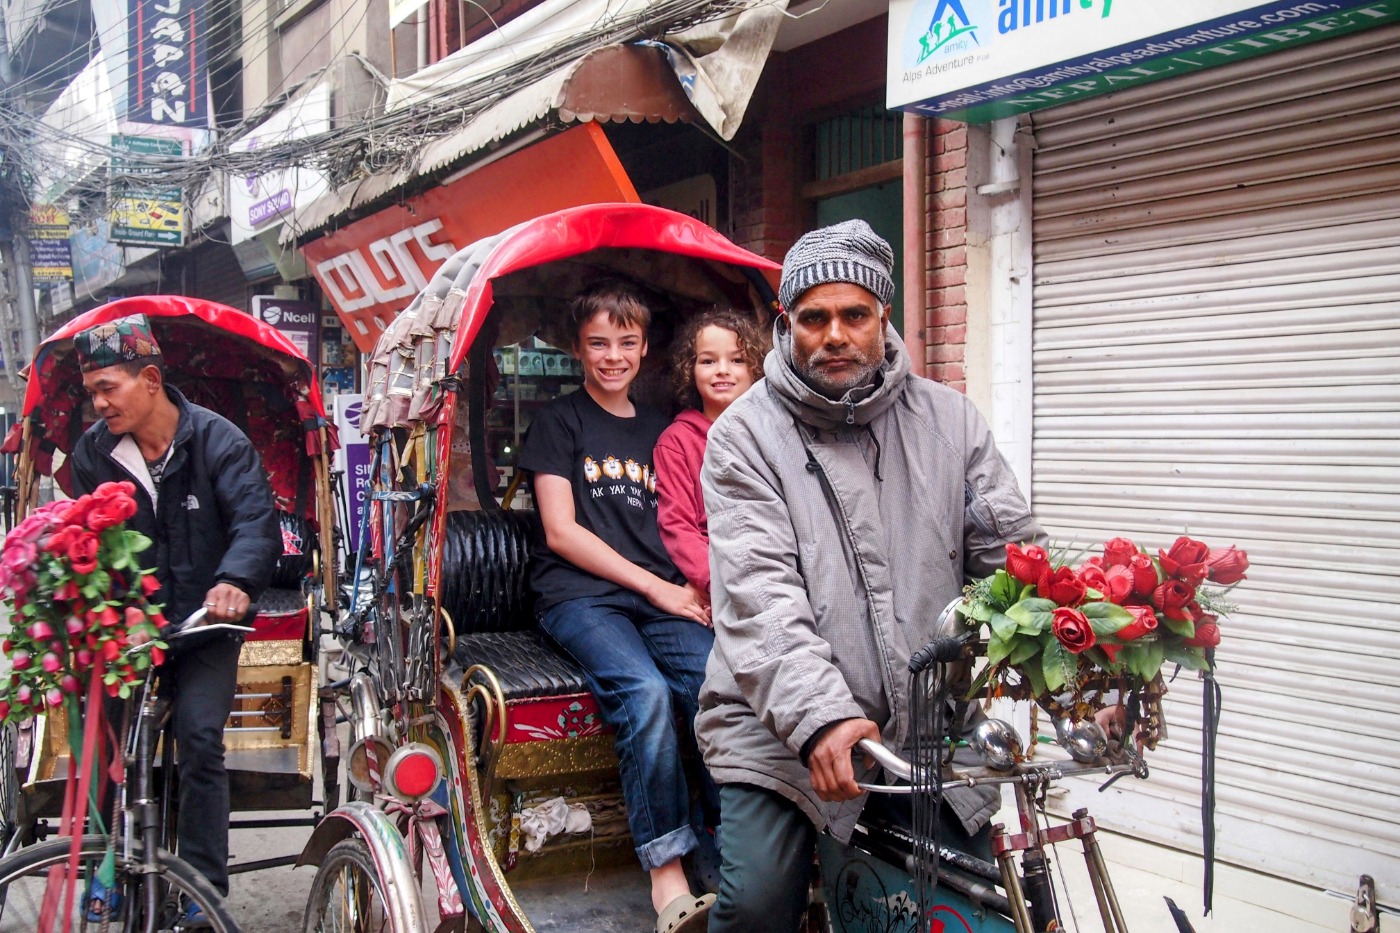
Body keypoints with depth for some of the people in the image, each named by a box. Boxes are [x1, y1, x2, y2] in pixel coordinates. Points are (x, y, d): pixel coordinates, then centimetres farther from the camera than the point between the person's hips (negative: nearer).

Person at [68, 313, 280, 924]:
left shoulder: (218, 440, -11)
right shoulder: (93, 450, 1)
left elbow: (256, 521, -21)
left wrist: (235, 580, -41)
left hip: (204, 622, -3)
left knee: (199, 738, -14)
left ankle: (203, 888, -2)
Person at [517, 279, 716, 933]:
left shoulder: (659, 430, 25)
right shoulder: (560, 420, 11)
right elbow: (561, 531, 1)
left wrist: (689, 589, 0)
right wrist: (655, 585, -6)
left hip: (663, 597, 4)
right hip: (579, 595, -4)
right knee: (645, 693, -33)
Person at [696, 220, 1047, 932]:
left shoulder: (949, 420, 6)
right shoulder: (745, 435, -5)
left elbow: (1014, 553, 2)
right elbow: (758, 596, -16)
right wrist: (820, 718, -30)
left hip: (934, 723, 4)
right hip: (782, 728, -3)